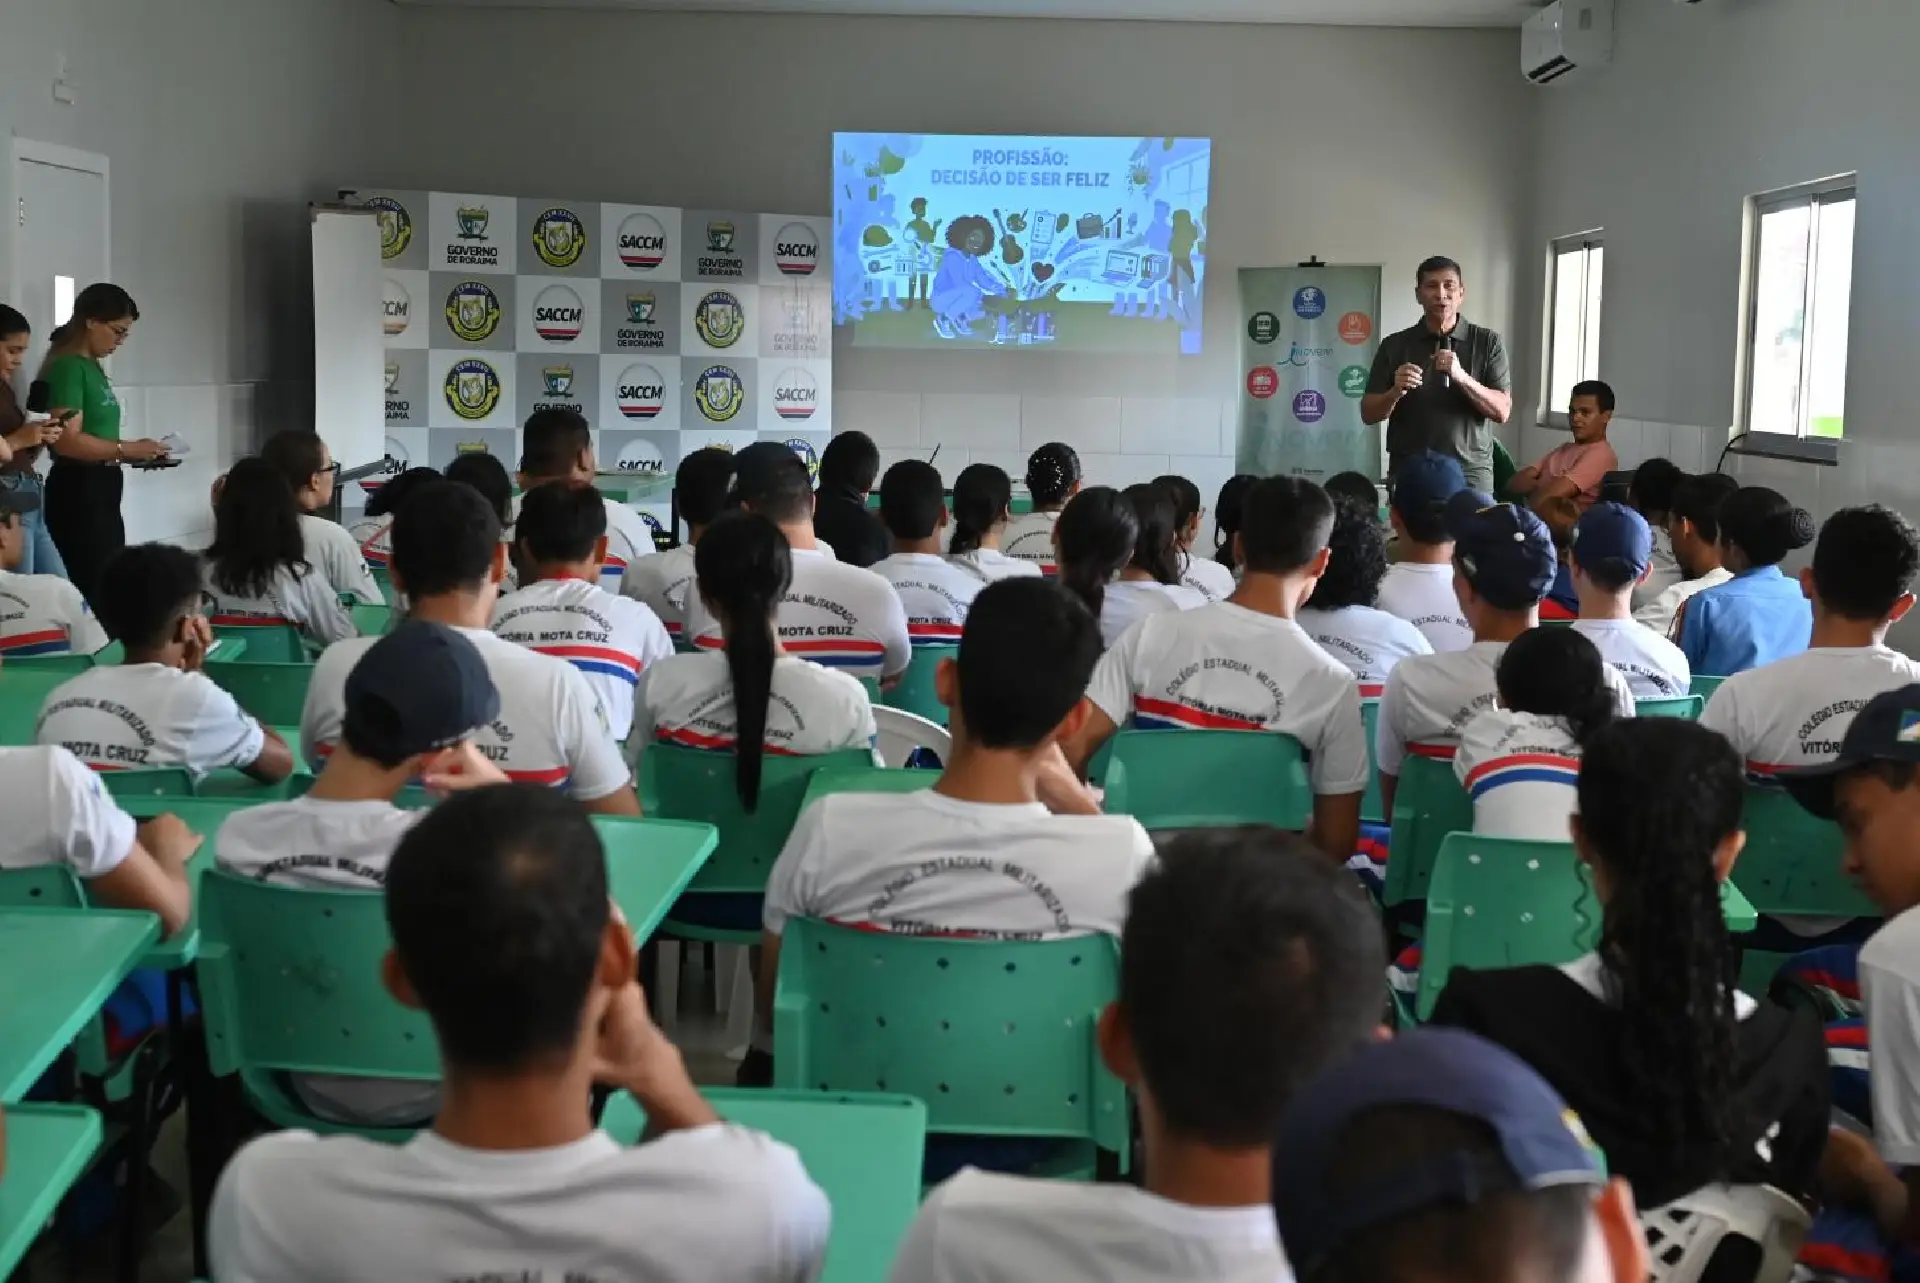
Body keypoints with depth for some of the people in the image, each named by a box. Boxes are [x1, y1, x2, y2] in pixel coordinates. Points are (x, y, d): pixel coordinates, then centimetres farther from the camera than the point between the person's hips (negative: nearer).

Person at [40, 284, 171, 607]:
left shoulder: (92, 367, 15)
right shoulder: (68, 367, -12)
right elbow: (67, 441, -21)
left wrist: (136, 453, 7)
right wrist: (126, 449, -17)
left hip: (101, 490, 10)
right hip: (78, 492, -10)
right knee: (92, 588, -12)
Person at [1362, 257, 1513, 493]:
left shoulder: (1488, 342, 2)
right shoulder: (1394, 345, 4)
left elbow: (1502, 411, -4)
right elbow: (1368, 414, 4)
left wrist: (1461, 377, -19)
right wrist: (1395, 392, -17)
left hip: (1470, 476, 0)